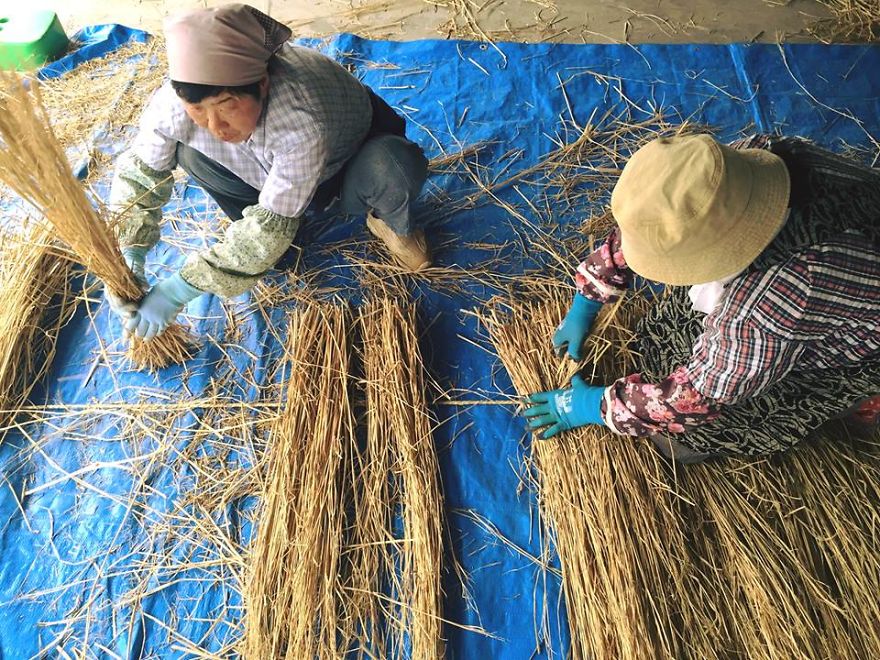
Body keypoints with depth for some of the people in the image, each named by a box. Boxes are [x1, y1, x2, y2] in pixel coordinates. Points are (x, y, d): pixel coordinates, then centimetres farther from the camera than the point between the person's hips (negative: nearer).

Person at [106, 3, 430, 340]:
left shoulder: (302, 119, -43)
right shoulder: (175, 101, -29)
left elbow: (275, 223, -38)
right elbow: (138, 172, -14)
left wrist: (179, 290, -36)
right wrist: (127, 260, -28)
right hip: (269, 168, 4)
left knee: (397, 166, -37)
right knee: (191, 154, -20)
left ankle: (393, 224, 0)